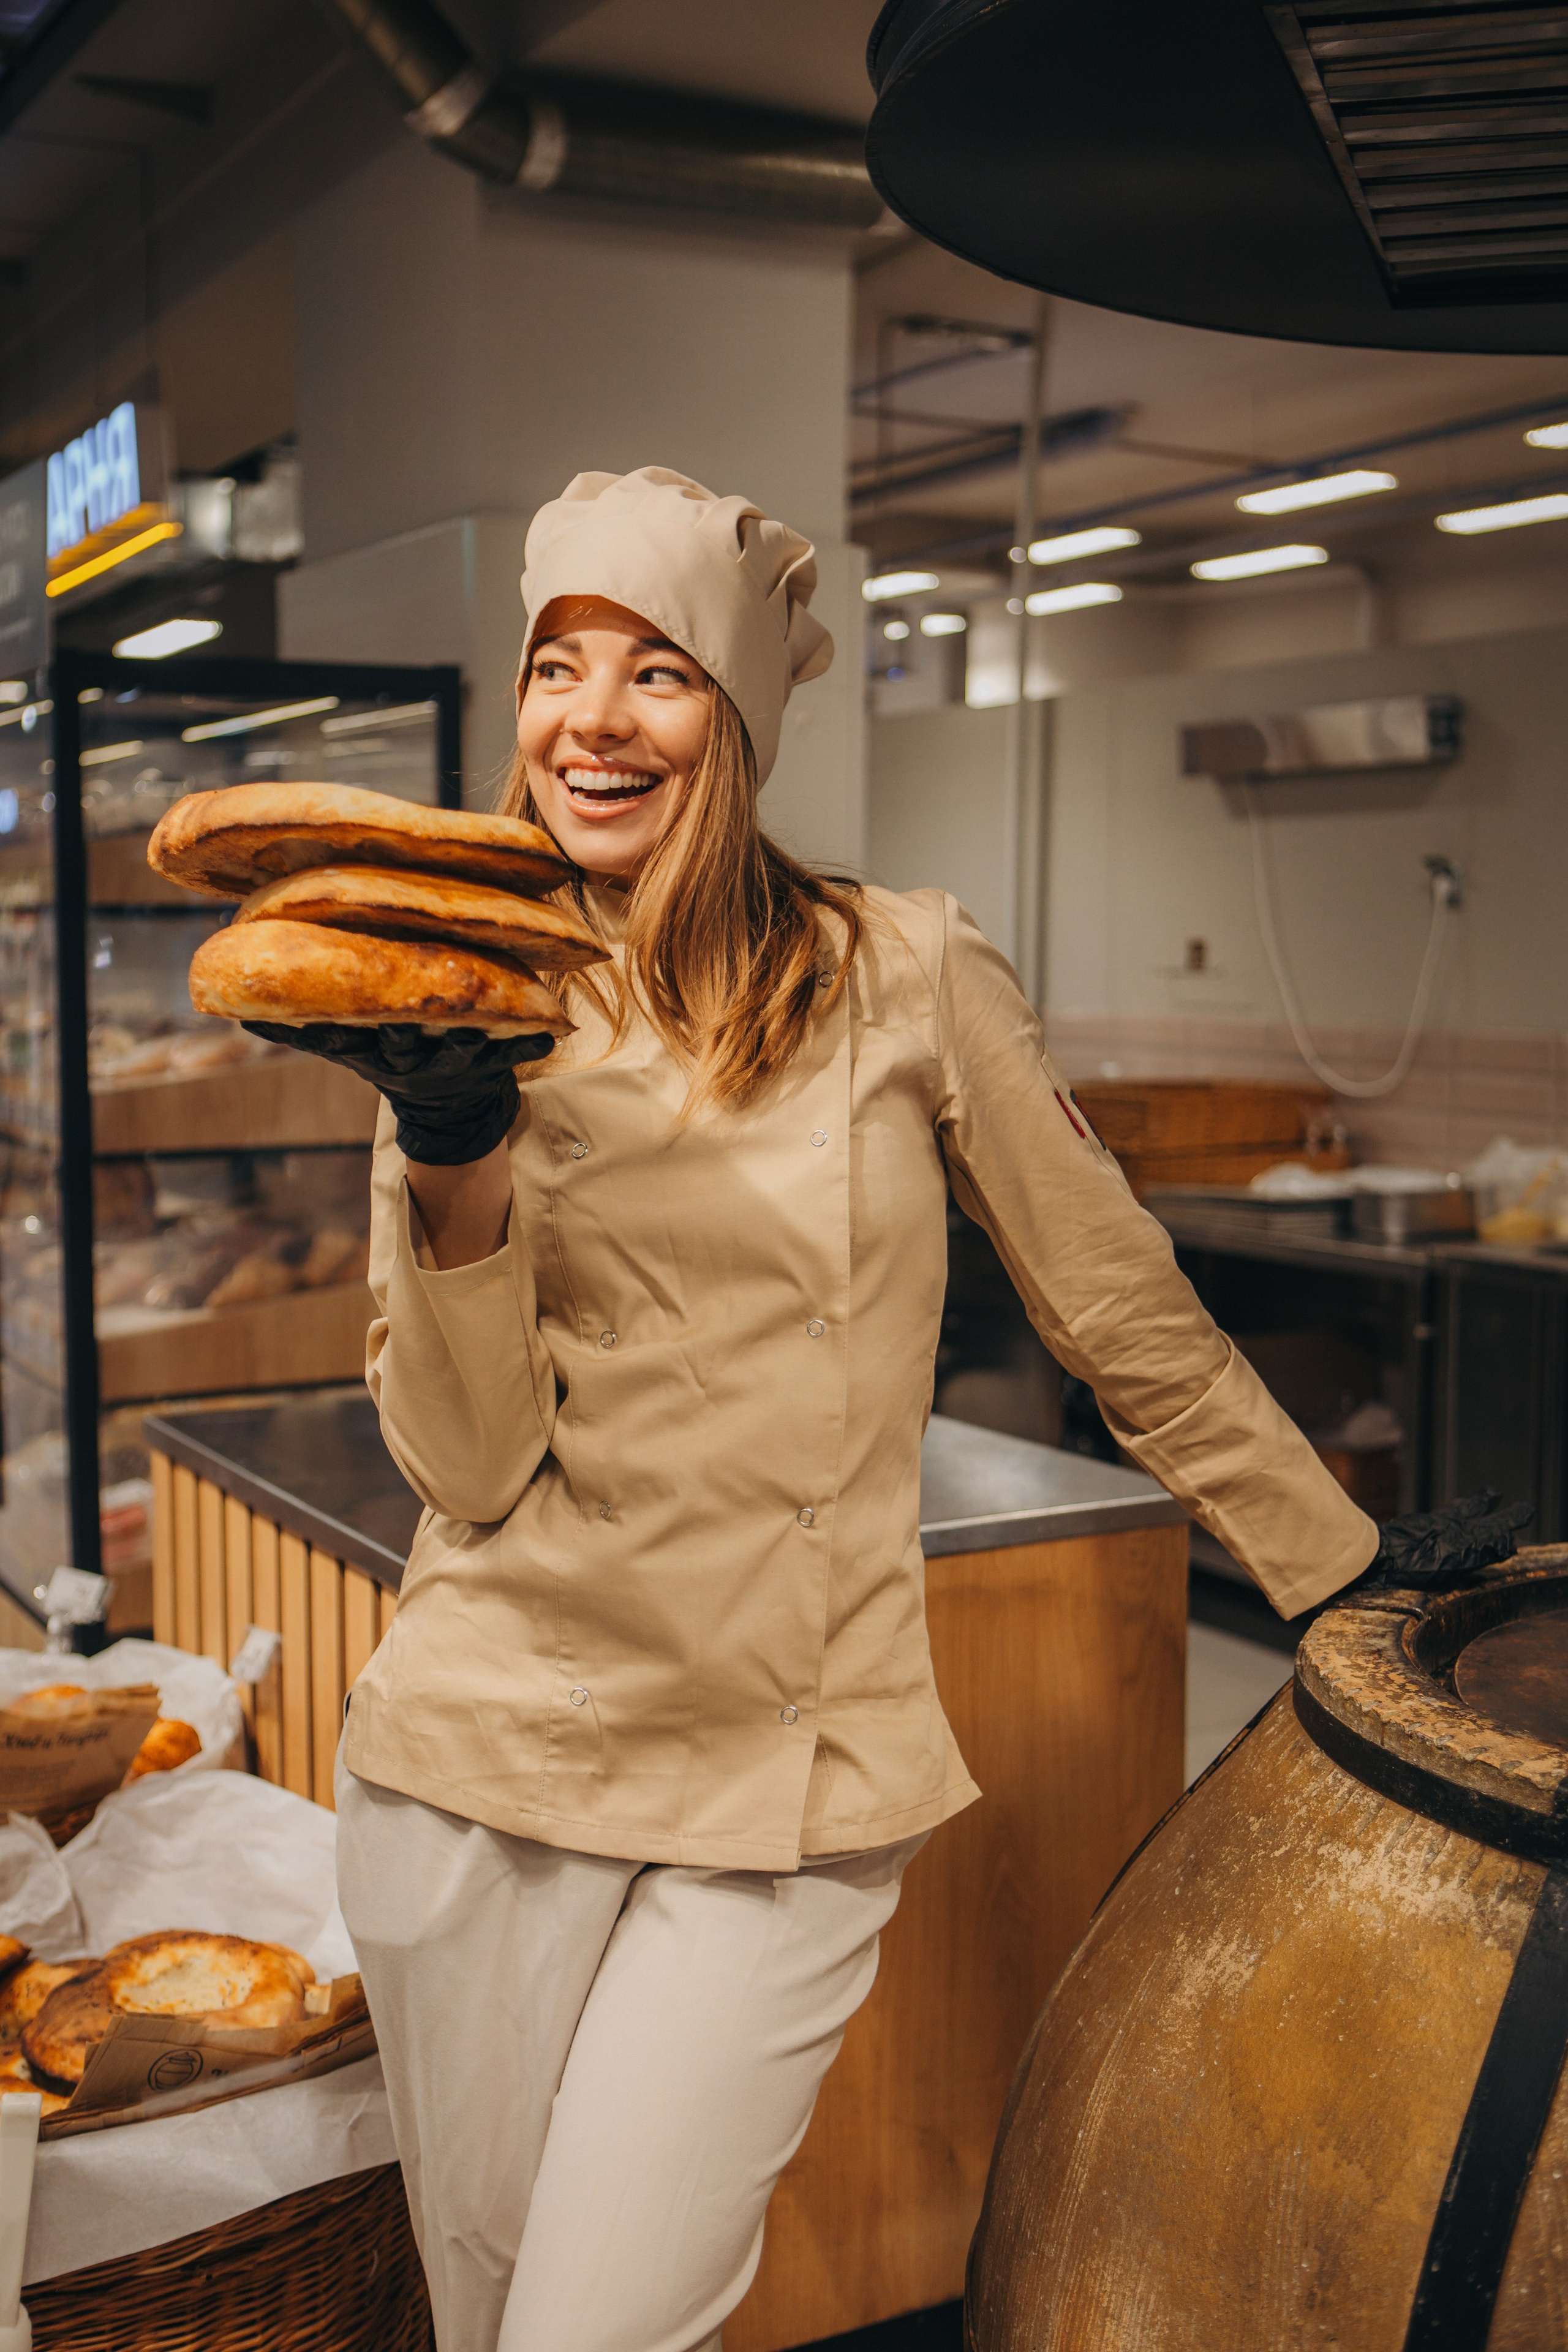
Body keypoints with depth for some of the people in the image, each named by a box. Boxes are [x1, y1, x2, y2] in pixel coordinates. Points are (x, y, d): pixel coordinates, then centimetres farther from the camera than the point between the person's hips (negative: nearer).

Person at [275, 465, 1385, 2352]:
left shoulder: (907, 980, -5)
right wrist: (453, 1157, -22)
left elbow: (1130, 1322, 4)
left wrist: (1361, 1586, 10)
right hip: (479, 1762, 3)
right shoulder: (472, 1019, 1)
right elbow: (466, 1465, -7)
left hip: (789, 1795, -2)